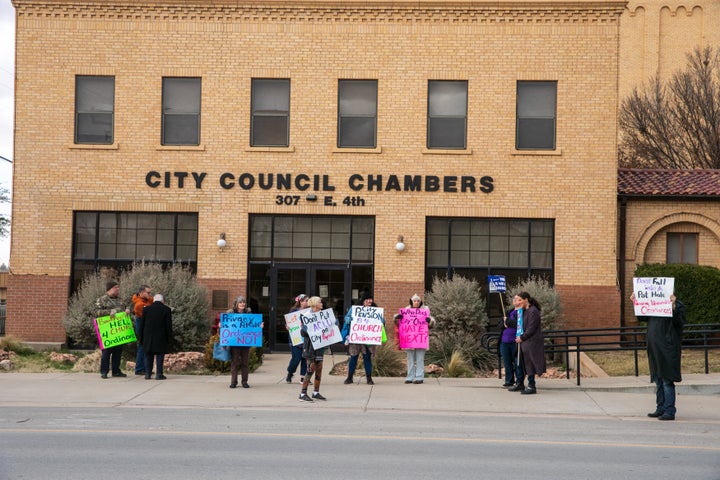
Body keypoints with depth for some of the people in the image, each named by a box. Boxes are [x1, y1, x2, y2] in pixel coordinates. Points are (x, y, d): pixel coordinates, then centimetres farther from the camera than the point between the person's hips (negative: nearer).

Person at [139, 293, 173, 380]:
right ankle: (159, 374, -2)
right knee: (160, 356, 2)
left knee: (148, 356, 9)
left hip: (148, 337, 2)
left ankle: (148, 373, 8)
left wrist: (141, 338, 11)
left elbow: (142, 324, 5)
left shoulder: (146, 309, 4)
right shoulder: (167, 309, -1)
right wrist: (169, 338, 4)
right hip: (161, 337, -2)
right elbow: (169, 325, -2)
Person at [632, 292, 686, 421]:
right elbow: (642, 317, 25)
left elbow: (680, 320, -21)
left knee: (667, 381, -7)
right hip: (654, 348, 8)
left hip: (667, 350, -8)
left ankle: (669, 411, -2)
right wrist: (636, 303, 14)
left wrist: (673, 306, -35)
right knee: (658, 380, 14)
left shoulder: (677, 305, -7)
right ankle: (661, 409, 23)